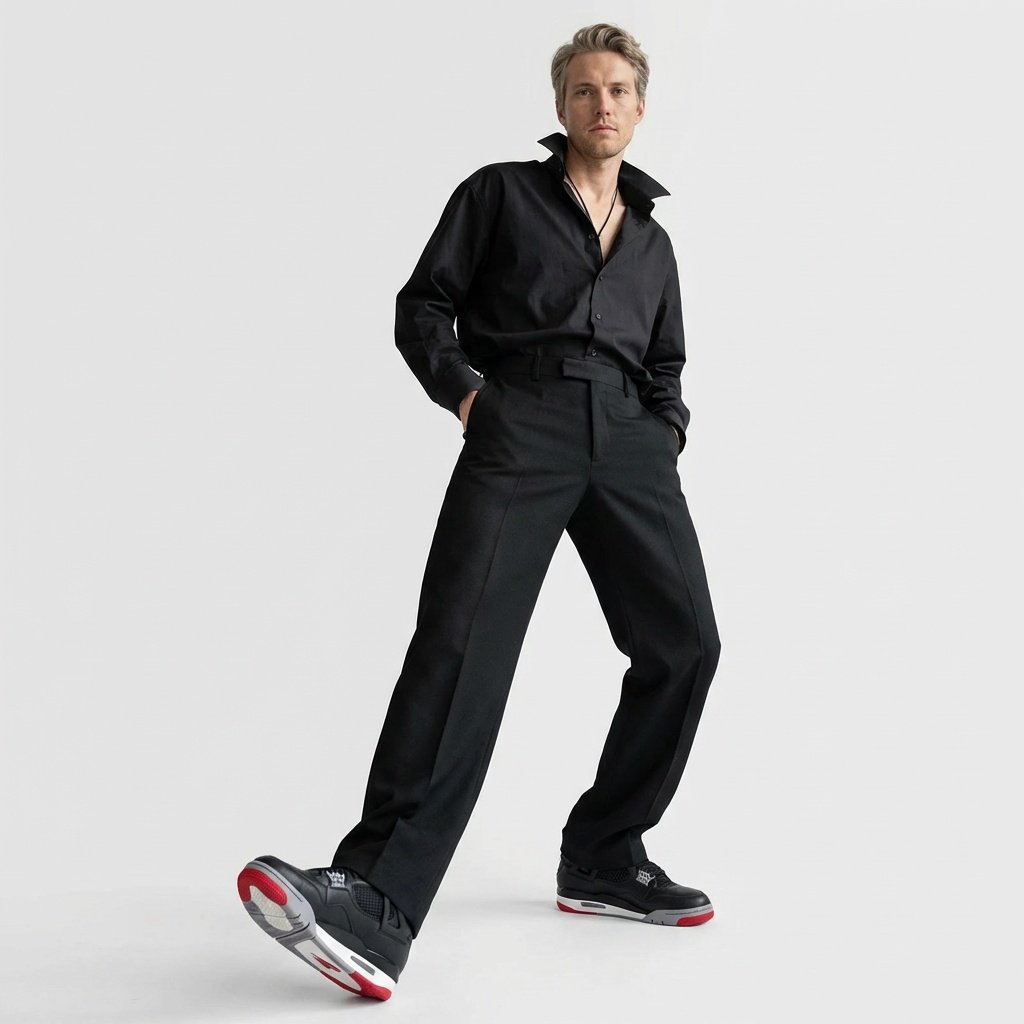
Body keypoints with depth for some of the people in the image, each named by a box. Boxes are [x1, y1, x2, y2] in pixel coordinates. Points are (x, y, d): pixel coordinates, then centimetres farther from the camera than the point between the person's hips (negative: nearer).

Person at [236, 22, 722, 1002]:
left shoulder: (652, 239, 27)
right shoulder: (501, 192, 15)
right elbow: (422, 307, 10)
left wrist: (666, 438, 11)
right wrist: (466, 393, -6)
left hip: (629, 436, 5)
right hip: (520, 424, -5)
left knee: (683, 642, -6)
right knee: (463, 639, -22)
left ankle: (602, 862, 9)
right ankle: (377, 902, -28)